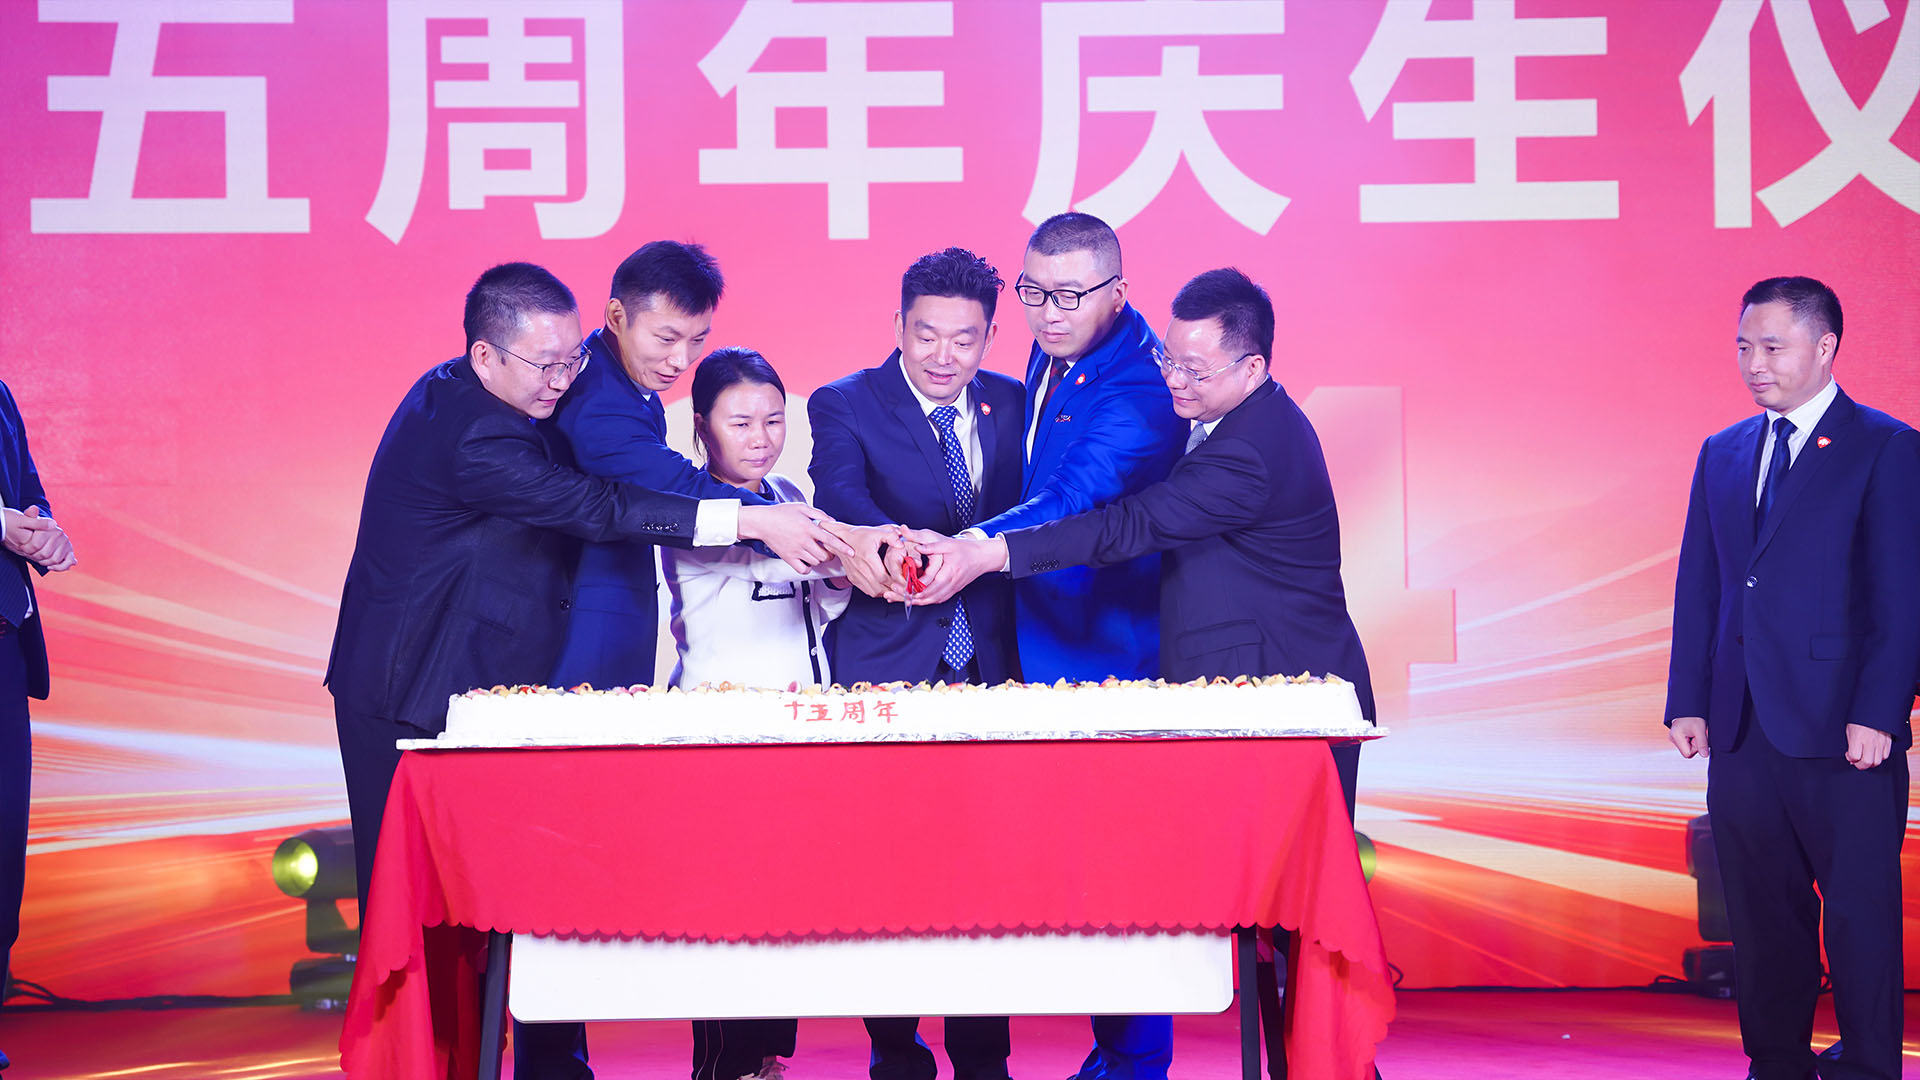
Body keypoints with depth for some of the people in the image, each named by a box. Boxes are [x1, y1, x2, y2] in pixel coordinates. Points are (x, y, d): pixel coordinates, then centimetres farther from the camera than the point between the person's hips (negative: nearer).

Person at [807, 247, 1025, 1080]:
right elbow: (840, 496, -20)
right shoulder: (844, 406, -1)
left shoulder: (1013, 407, 11)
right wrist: (887, 543, -40)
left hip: (989, 667, 3)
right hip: (886, 667, -3)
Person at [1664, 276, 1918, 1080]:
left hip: (1842, 732, -5)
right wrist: (1688, 702, 6)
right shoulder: (1723, 454, 15)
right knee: (1762, 912, 9)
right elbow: (1697, 586, 14)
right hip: (1743, 730, 5)